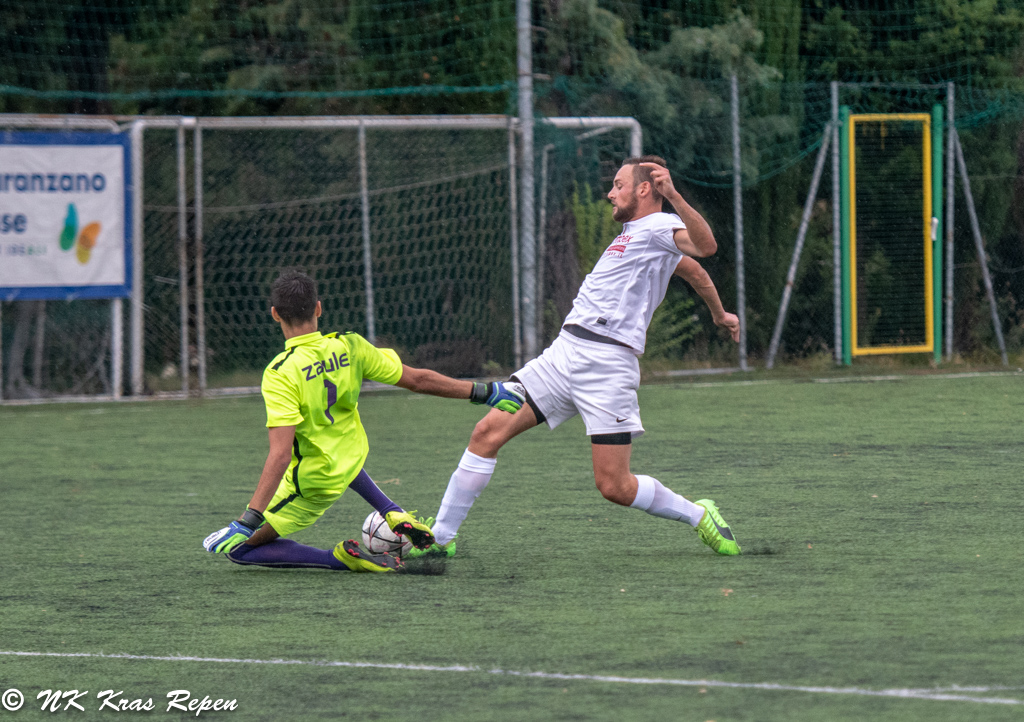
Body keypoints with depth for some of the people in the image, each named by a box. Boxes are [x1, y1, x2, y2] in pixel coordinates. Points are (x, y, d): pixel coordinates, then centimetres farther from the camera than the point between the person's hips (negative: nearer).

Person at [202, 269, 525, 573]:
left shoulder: (282, 373, -27)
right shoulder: (349, 347, -12)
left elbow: (280, 455, -34)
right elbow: (418, 380, -6)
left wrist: (247, 521, -35)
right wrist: (485, 392, 6)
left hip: (308, 485, -6)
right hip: (350, 463, 6)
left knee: (238, 547, 5)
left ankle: (343, 558, -11)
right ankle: (394, 514, 23)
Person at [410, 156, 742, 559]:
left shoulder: (658, 226, -4)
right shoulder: (633, 234, 24)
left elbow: (705, 247, -26)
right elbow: (695, 272, 38)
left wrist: (673, 196, -36)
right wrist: (719, 314, 51)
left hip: (607, 366, -9)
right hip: (564, 354, 9)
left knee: (614, 487, -10)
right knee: (488, 433, -1)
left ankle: (698, 515, 15)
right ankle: (441, 537, 5)